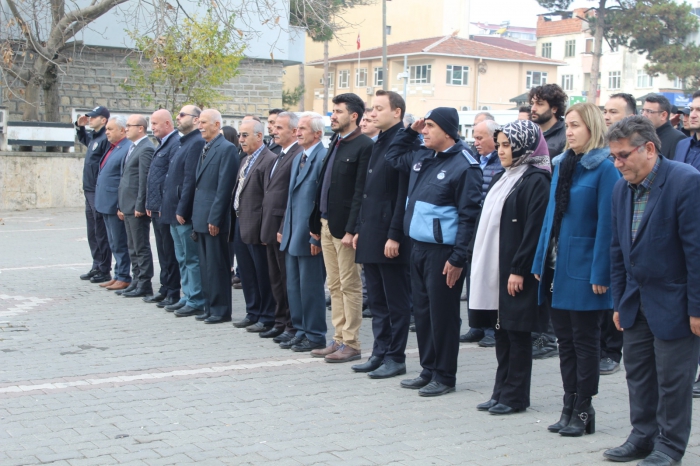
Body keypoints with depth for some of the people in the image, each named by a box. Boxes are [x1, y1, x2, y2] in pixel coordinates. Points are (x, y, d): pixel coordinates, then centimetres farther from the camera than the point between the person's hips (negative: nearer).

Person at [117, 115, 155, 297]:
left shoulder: (146, 149, -14)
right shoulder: (133, 148, 16)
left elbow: (144, 180, -18)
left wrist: (140, 206, -19)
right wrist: (121, 206, 17)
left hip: (137, 207, -10)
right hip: (128, 206, 10)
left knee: (141, 247, -3)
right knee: (132, 247, 14)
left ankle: (144, 285, 2)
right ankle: (136, 281, 21)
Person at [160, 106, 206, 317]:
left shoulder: (197, 143, -15)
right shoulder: (182, 142, 15)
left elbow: (190, 179, -20)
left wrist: (182, 210, -20)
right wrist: (165, 206, 16)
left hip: (185, 212, -10)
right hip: (174, 212, 10)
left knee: (192, 258, -3)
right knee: (182, 258, 15)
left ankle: (196, 302, 3)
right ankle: (188, 297, 23)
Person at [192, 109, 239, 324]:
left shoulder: (226, 149, -12)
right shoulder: (205, 149, 15)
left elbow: (224, 188, -16)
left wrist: (214, 218, -18)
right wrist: (196, 214, 13)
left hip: (215, 219, -9)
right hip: (202, 217, 9)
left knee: (217, 266, -2)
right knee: (206, 266, 13)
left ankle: (221, 310, 6)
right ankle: (210, 307, 21)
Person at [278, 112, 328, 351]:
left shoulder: (324, 159, -14)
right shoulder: (298, 158, 15)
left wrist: (317, 237, -18)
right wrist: (284, 228, 17)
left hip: (310, 236, -9)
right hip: (292, 234, 9)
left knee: (311, 287, -1)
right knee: (294, 286, 14)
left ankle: (315, 336, 9)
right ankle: (300, 329, 24)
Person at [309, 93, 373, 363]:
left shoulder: (364, 146, -12)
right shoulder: (336, 143, 14)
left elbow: (361, 192, -17)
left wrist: (351, 229, -20)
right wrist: (317, 221, 13)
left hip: (344, 226, -9)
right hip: (326, 224, 9)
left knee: (350, 286, 0)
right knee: (335, 286, 13)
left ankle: (351, 345, 7)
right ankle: (339, 339, 21)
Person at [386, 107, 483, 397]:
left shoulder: (464, 166, -13)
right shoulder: (420, 157, 11)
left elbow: (468, 216, -15)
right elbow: (393, 156, 32)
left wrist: (458, 258, -18)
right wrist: (410, 131, 16)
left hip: (443, 252, -8)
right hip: (418, 247, 8)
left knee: (442, 315, 0)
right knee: (422, 311, 13)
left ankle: (445, 377, 11)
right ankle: (429, 370, 25)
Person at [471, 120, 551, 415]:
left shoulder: (535, 180, -11)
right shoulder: (501, 178, 16)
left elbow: (534, 228, -17)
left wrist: (519, 269, -19)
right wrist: (476, 257, 13)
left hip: (516, 271, -8)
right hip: (493, 268, 9)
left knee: (516, 333, 0)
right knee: (501, 332, 13)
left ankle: (515, 396, 9)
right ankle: (501, 391, 21)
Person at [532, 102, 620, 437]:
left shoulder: (605, 169, -10)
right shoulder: (561, 165, 11)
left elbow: (606, 224, -14)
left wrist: (600, 274, -16)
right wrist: (541, 261, 10)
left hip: (583, 269, -7)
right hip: (557, 267, 7)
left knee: (584, 340, 3)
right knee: (565, 339, 12)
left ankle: (583, 410, 13)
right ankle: (569, 406, 21)